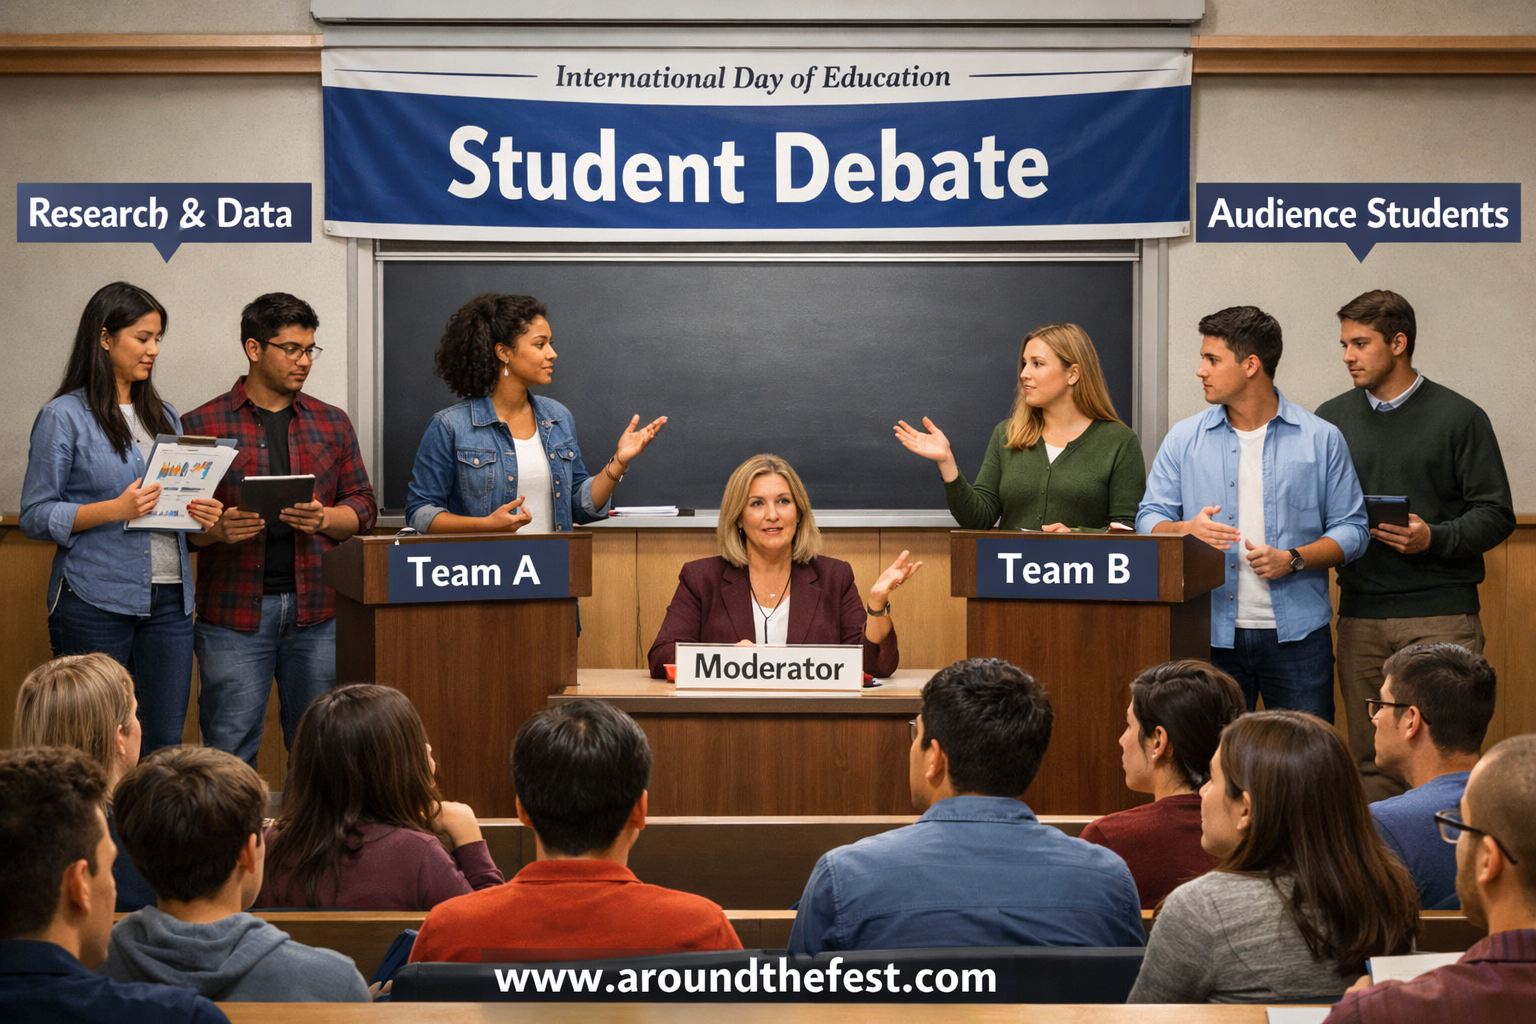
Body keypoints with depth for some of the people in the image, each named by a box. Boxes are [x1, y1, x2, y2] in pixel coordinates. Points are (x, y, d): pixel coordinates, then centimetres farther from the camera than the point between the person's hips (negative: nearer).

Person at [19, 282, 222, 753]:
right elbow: (36, 516, -7)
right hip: (96, 603, -5)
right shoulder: (64, 417, -3)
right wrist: (115, 509, -19)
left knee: (165, 743, 4)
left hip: (169, 601, 5)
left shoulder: (163, 415, 16)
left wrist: (201, 513, -1)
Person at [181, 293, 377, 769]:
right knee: (229, 751, -2)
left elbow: (363, 506, 13)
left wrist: (323, 519, -8)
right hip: (235, 611, -3)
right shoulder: (203, 425, 3)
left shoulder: (332, 423, 14)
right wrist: (217, 529, -18)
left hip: (316, 609, 3)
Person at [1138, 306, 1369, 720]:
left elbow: (1351, 529, 4)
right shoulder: (1184, 440, 8)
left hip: (1295, 634, -1)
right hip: (1212, 635, 1)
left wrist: (1294, 559, -12)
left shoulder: (1321, 439, 4)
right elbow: (1149, 522, 7)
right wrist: (1188, 529, -15)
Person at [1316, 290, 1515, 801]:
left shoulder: (1458, 417, 2)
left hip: (1441, 613, -3)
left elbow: (1495, 514, 0)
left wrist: (1434, 539, -17)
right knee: (1370, 757, 5)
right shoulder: (1332, 419, 13)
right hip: (1360, 616, 3)